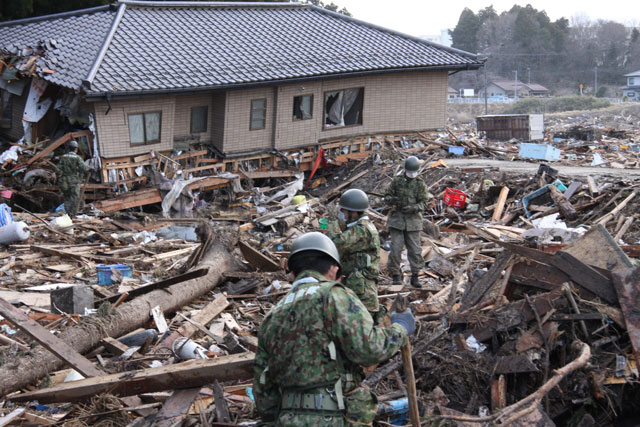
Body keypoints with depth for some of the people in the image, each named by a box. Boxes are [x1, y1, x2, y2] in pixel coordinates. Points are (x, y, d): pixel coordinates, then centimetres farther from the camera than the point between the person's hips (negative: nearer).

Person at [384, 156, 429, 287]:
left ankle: (415, 276, 10)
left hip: (413, 219, 0)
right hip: (397, 218, 0)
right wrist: (392, 200, -18)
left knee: (415, 249, 1)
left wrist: (413, 208, -20)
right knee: (396, 248, -4)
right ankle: (396, 275, 7)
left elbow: (424, 202, -2)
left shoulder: (420, 184, 2)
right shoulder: (396, 181, 2)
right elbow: (386, 197, 5)